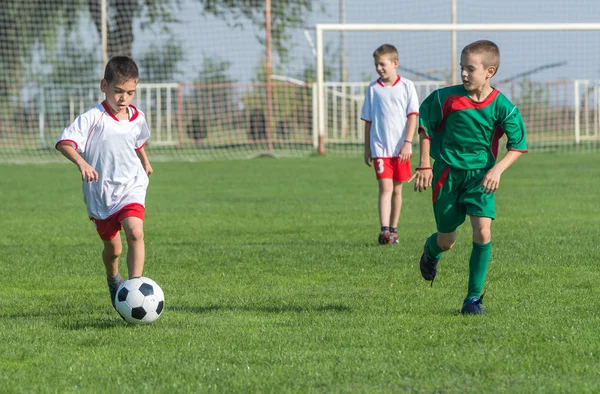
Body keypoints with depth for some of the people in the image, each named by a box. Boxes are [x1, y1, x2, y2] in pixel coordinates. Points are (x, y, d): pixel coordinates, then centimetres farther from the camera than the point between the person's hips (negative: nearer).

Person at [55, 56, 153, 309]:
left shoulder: (136, 118, 1)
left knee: (135, 233, -24)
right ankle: (113, 279, 45)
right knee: (112, 248, 11)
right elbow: (64, 142, -27)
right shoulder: (92, 119, -16)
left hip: (131, 187, 2)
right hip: (100, 193, -2)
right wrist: (81, 162, -43)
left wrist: (144, 160, 35)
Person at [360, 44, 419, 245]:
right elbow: (368, 121, 11)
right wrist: (367, 148, 10)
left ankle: (393, 230, 18)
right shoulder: (373, 88, 6)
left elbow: (413, 116, -2)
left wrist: (407, 143, -10)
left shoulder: (406, 86, 1)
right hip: (380, 147, 0)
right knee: (385, 188, -12)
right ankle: (384, 230, -20)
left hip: (400, 148, 0)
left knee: (397, 189, 8)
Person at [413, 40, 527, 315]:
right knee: (447, 242, 9)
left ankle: (473, 298, -5)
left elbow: (517, 145, -7)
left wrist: (497, 169, -23)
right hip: (447, 174, 0)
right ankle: (431, 251, 50)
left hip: (480, 176, 0)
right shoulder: (446, 98, -11)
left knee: (482, 233, -18)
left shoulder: (502, 106, -13)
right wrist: (424, 165, 0)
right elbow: (425, 126, 4)